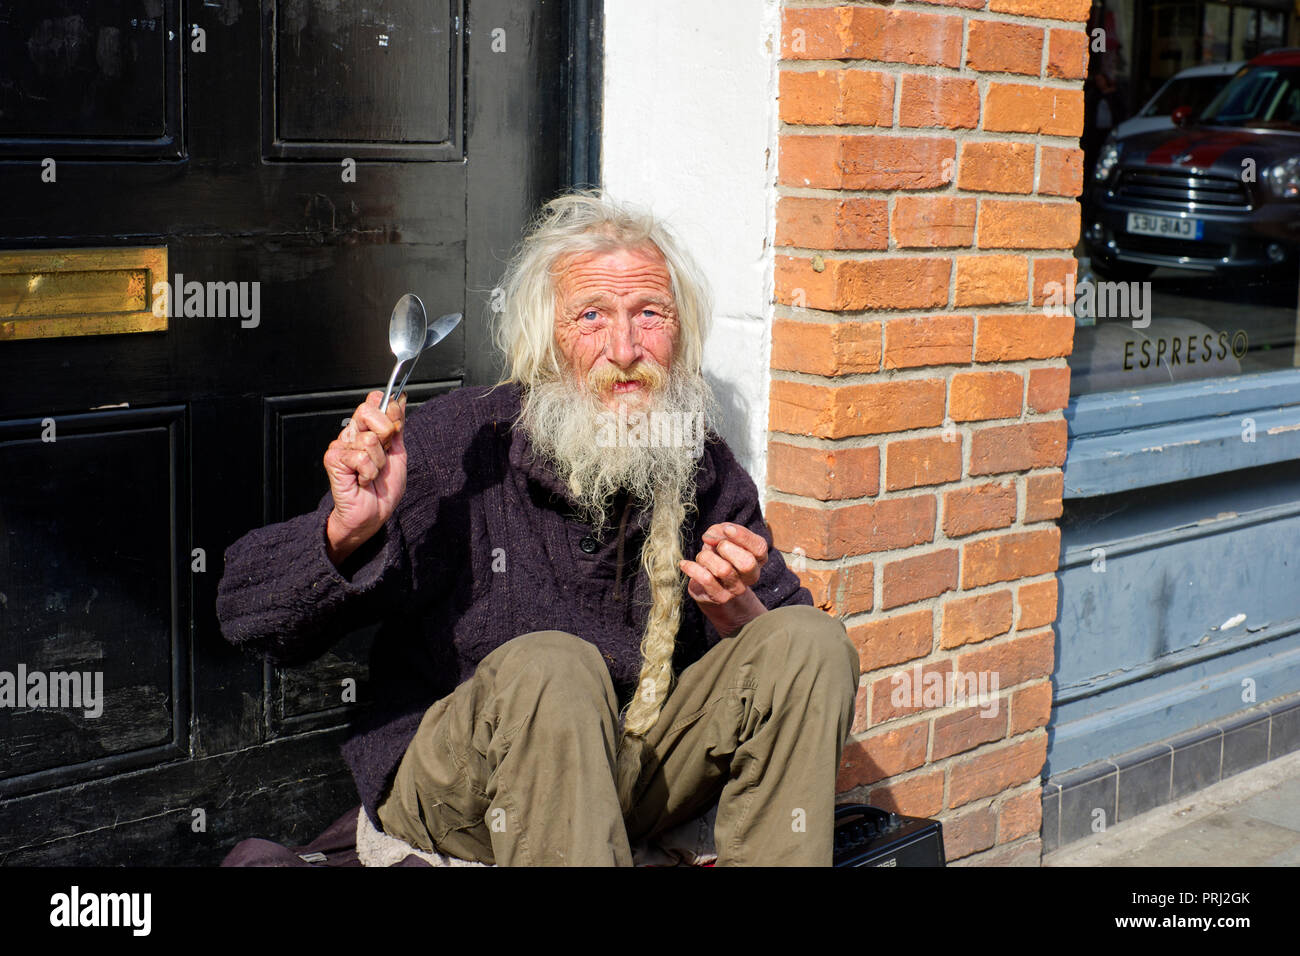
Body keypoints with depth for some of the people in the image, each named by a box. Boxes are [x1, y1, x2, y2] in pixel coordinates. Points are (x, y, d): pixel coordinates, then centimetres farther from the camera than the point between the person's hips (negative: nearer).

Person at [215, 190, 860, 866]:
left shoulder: (704, 472, -2)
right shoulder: (459, 442, -14)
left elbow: (794, 667, 3)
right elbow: (250, 616, -14)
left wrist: (735, 613, -19)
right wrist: (347, 532, -34)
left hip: (632, 771, 4)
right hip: (448, 775, -4)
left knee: (814, 642, -14)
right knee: (550, 667, -36)